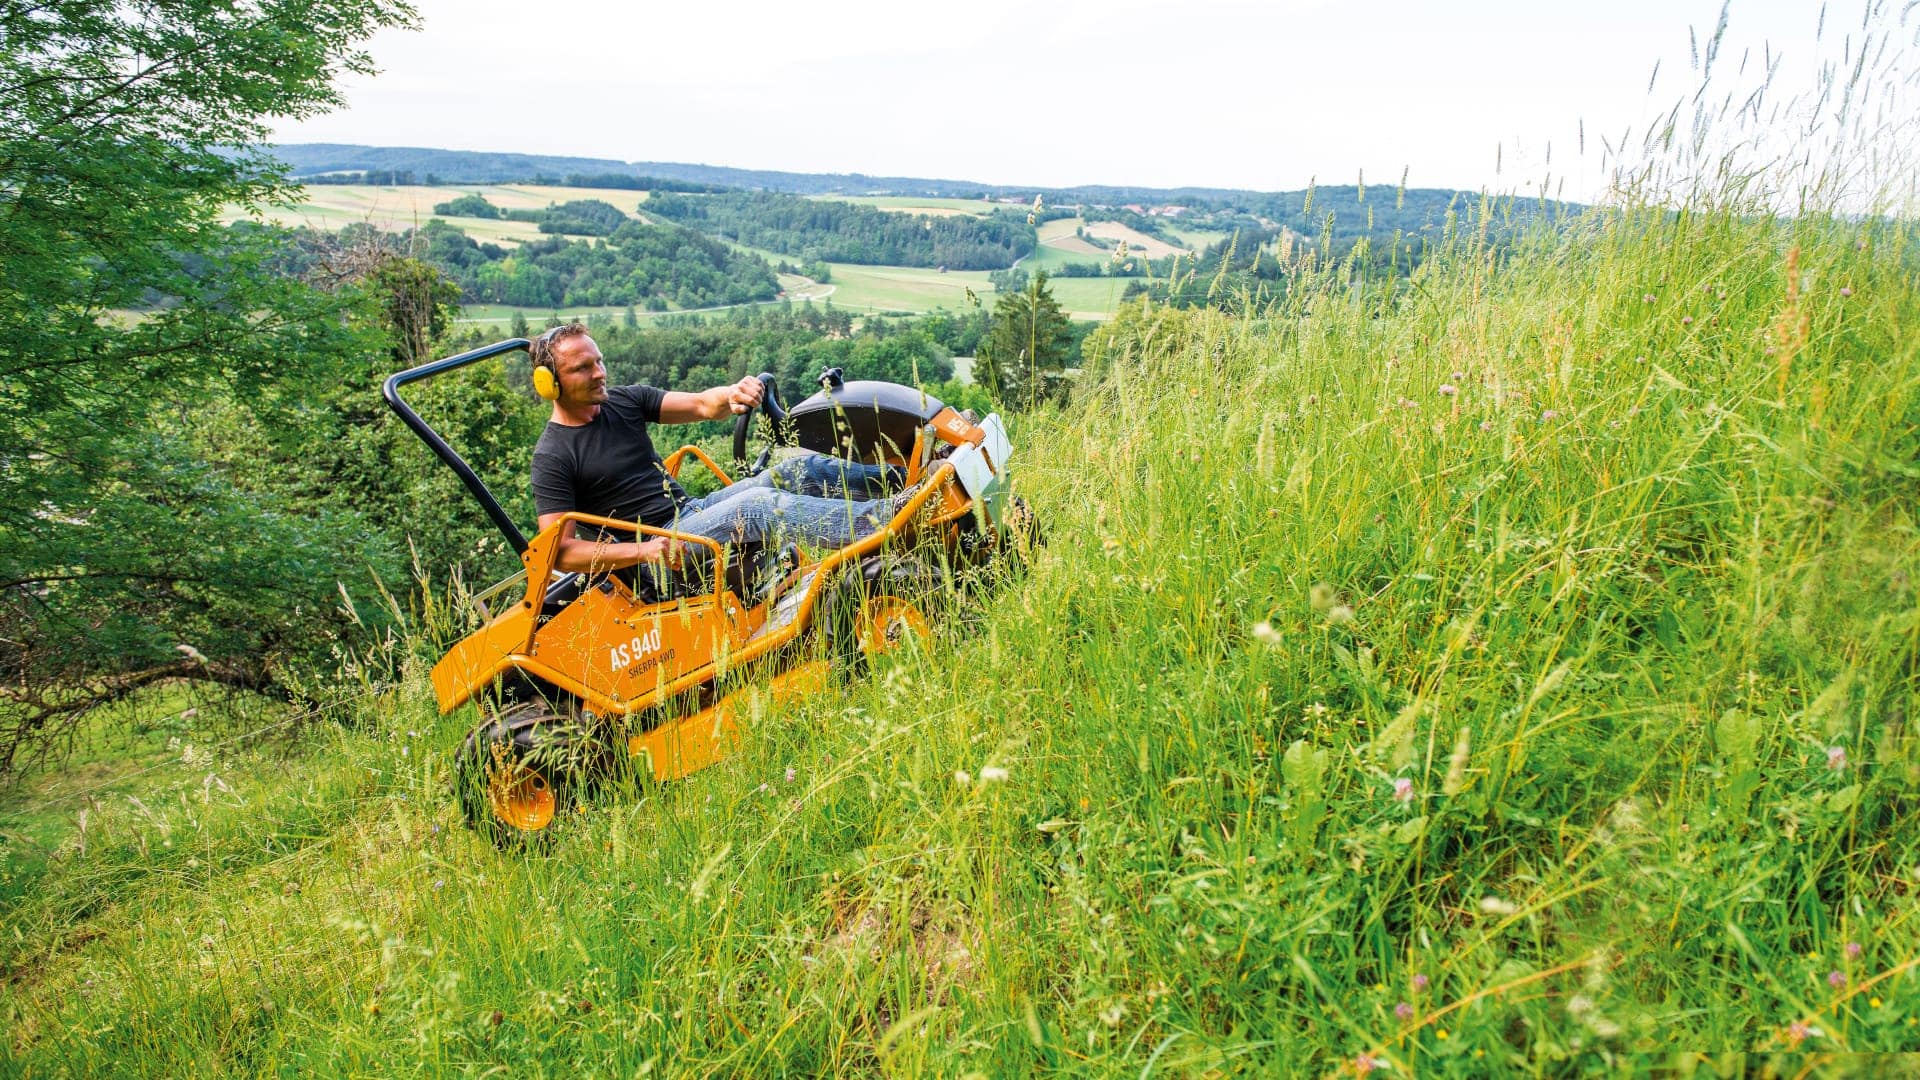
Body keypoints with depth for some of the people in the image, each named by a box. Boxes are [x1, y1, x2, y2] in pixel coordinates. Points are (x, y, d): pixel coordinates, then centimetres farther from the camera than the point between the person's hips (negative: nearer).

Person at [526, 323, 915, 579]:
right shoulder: (552, 459, -10)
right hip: (653, 560, -8)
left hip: (691, 511, 8)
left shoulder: (624, 400, 9)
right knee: (759, 504, -30)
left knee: (799, 470, -8)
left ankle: (900, 479, -6)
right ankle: (885, 516, -37)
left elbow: (700, 405, 2)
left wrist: (731, 395, -23)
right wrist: (644, 550, -26)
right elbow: (559, 552, -16)